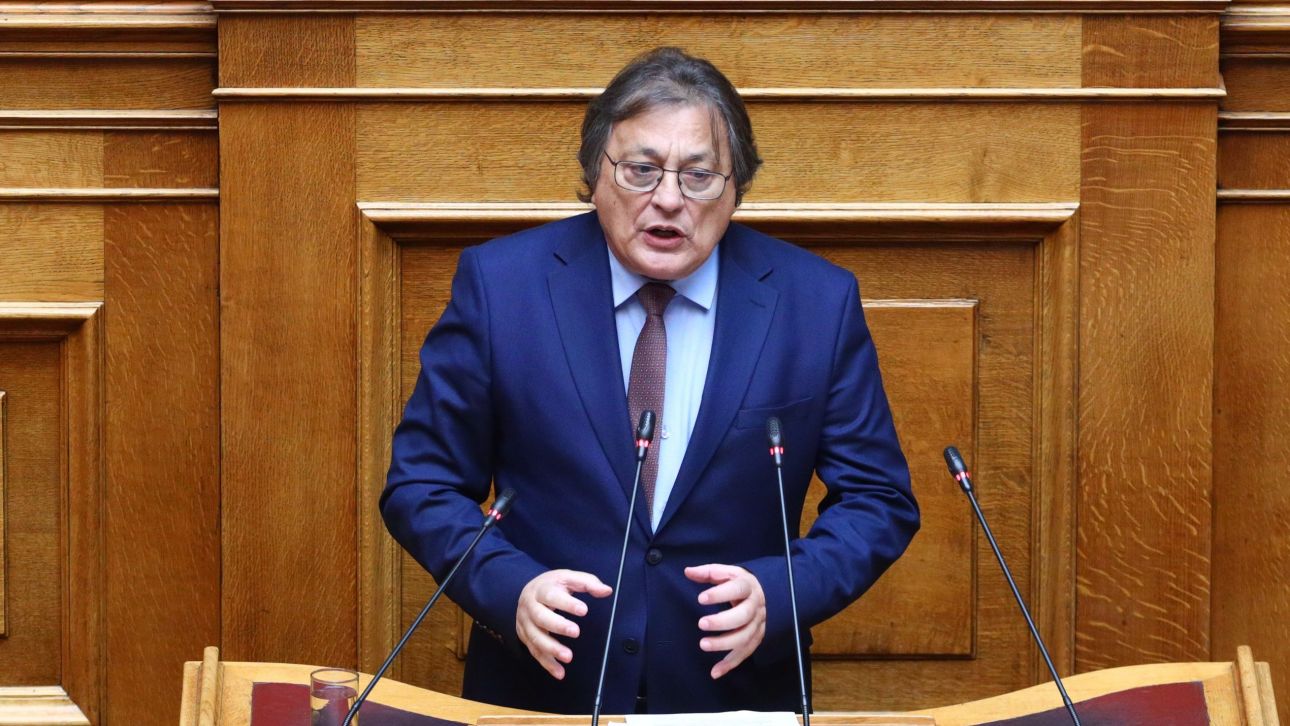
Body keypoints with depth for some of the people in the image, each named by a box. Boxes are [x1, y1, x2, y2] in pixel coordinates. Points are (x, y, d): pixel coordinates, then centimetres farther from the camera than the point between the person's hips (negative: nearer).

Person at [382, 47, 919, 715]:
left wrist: (778, 593, -14)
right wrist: (509, 586, -16)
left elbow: (879, 501, 3)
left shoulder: (817, 302, -3)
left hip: (739, 691, 1)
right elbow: (421, 485, 0)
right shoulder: (498, 283, -4)